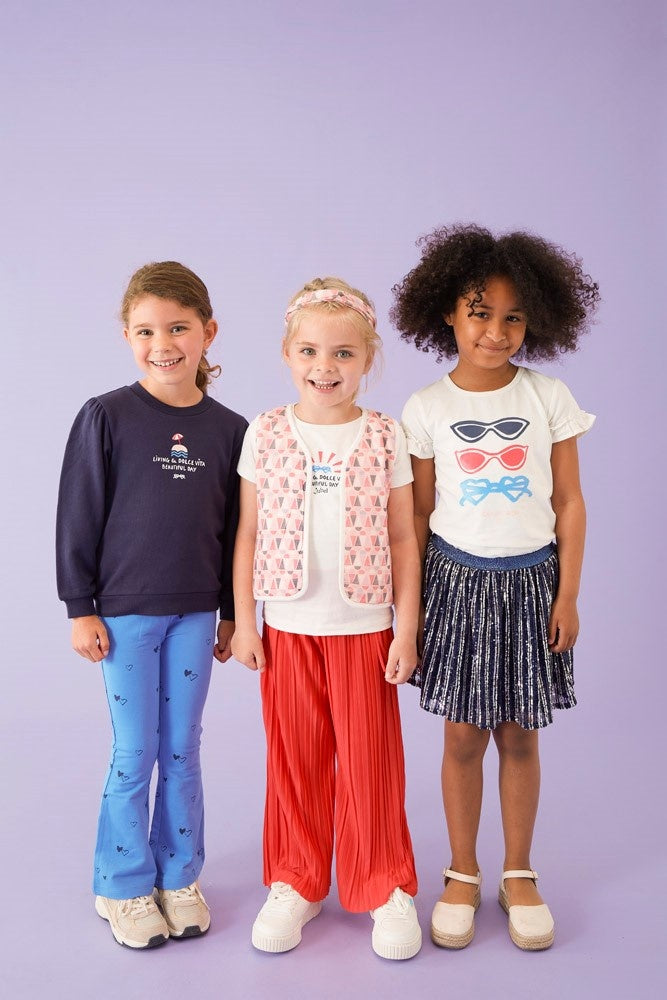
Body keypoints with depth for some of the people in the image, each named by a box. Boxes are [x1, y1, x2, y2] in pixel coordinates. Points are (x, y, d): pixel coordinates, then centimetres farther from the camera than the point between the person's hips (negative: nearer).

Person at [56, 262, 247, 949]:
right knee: (134, 754, 6)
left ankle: (179, 877, 29)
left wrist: (232, 612, 10)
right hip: (124, 612, -2)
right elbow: (78, 518, -5)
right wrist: (80, 608, -5)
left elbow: (234, 527, 8)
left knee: (182, 751, 12)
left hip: (195, 614, 3)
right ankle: (124, 886, 25)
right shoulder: (105, 417, -7)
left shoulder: (228, 429, 1)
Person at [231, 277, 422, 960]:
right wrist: (243, 621, 1)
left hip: (364, 627, -1)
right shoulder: (266, 433, -1)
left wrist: (407, 629, -2)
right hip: (287, 627, 1)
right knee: (294, 759, 13)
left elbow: (403, 538, 0)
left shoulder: (385, 436, -3)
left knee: (370, 761, 8)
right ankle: (296, 883, 32)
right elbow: (248, 532, 3)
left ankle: (383, 887, 28)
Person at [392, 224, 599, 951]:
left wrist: (567, 594, -2)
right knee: (463, 736, 8)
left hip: (531, 581, 1)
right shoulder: (426, 409, -4)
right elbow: (418, 515, 1)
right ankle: (462, 875, 27)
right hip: (458, 579, 0)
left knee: (519, 736, 10)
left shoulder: (549, 398, -2)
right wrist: (408, 604, 1)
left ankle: (519, 875, 29)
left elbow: (568, 503, 1)